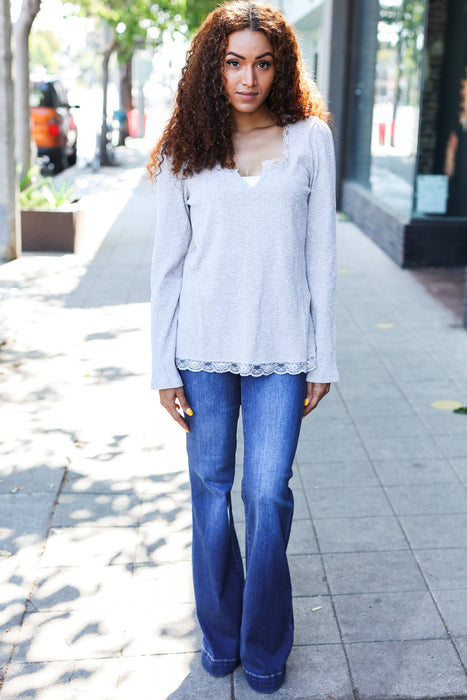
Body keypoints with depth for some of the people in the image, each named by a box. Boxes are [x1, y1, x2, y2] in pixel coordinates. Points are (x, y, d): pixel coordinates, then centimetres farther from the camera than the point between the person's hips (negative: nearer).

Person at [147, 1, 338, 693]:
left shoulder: (310, 138, 2)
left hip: (281, 350, -1)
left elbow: (319, 254, 3)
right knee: (211, 488, 10)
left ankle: (265, 650, 20)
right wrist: (165, 368, 0)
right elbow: (168, 264, 3)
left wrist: (322, 359, 2)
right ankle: (219, 636, 30)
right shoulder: (184, 150, 3)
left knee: (268, 495, -3)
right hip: (204, 348, 1)